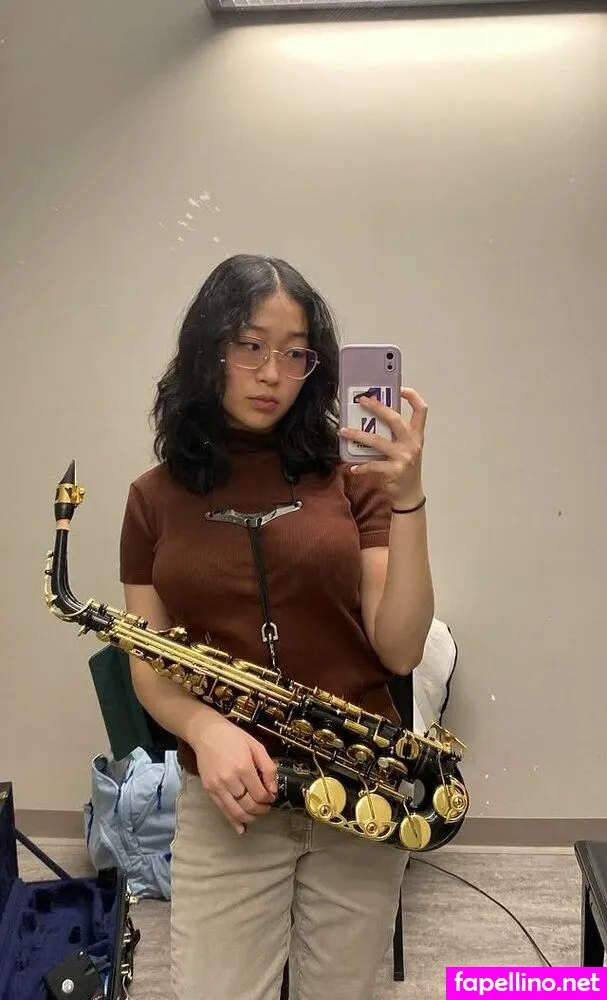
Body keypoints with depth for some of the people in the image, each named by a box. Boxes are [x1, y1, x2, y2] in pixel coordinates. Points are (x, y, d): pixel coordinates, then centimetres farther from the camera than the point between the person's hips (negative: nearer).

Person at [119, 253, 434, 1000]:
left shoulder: (353, 480, -3)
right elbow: (147, 666, 2)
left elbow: (399, 651, -10)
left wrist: (407, 499, -19)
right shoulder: (156, 497, 0)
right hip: (223, 804, 0)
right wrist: (204, 728, -18)